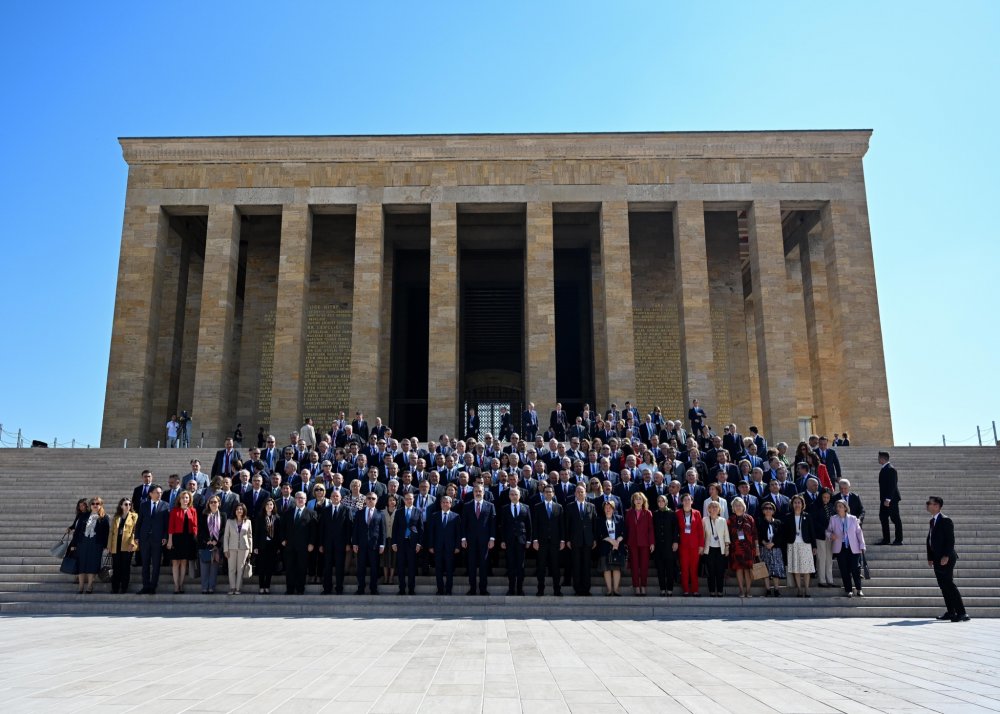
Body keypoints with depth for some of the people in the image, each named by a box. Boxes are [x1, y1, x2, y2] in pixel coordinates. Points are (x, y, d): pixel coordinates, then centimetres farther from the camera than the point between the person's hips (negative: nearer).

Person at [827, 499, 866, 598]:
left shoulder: (853, 519, 4)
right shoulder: (833, 519, 3)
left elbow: (859, 532, 5)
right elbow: (828, 531, 9)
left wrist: (862, 546, -1)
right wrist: (830, 535, -14)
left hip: (853, 548, 0)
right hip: (840, 548, 1)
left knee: (856, 569, -3)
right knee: (844, 570, 2)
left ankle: (858, 589, 14)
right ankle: (848, 590, 13)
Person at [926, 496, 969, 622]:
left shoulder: (945, 521, -11)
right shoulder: (932, 521, 15)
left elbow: (950, 540, -17)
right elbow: (929, 540, 16)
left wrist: (946, 556, -21)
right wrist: (930, 557, 13)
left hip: (946, 559, -9)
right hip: (937, 559, 9)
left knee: (949, 585, -10)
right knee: (943, 586, 10)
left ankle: (961, 613, -6)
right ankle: (950, 612, 17)